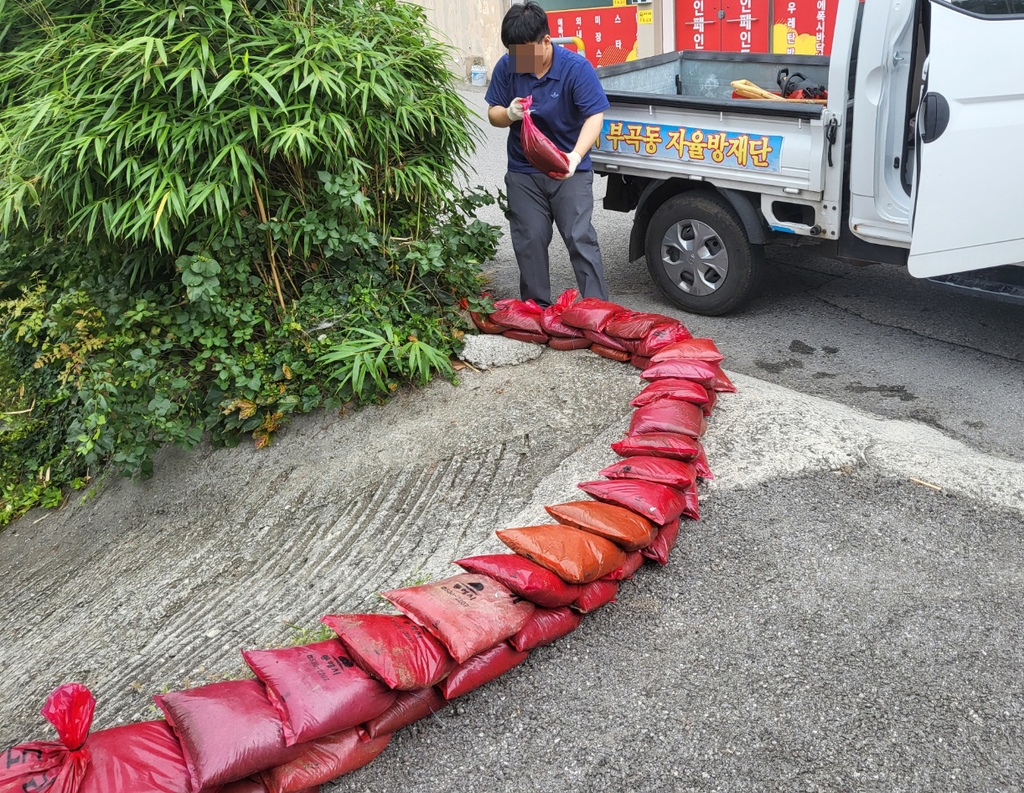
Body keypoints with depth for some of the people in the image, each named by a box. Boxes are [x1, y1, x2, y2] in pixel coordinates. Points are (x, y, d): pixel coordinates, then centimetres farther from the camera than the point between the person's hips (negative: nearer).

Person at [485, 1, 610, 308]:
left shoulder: (577, 67, -15)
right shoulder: (507, 67, -6)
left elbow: (595, 116, -20)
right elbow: (493, 114, 3)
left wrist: (575, 156, -38)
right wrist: (509, 114, -23)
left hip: (570, 171, -3)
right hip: (523, 172, 3)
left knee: (580, 239, -6)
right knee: (529, 242, 7)